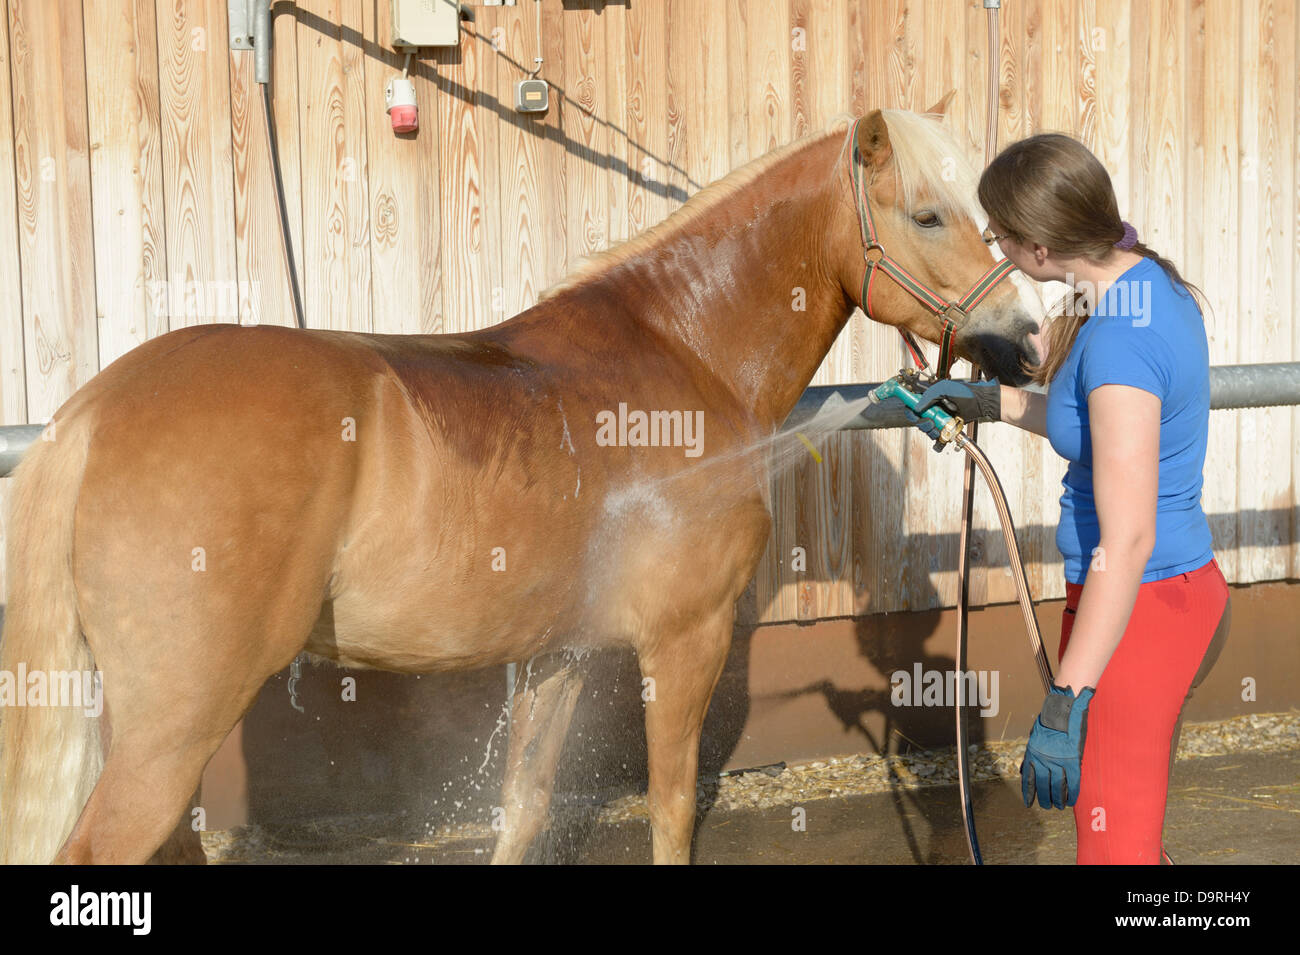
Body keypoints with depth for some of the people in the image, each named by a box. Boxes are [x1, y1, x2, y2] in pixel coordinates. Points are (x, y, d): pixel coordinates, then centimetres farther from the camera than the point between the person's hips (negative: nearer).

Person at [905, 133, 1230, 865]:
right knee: (1138, 838, 23)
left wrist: (1063, 706, -27)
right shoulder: (1153, 284, 3)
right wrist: (992, 402, 22)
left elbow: (1127, 539, -28)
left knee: (1114, 847, 2)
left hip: (1133, 610, -10)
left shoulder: (1119, 342, -26)